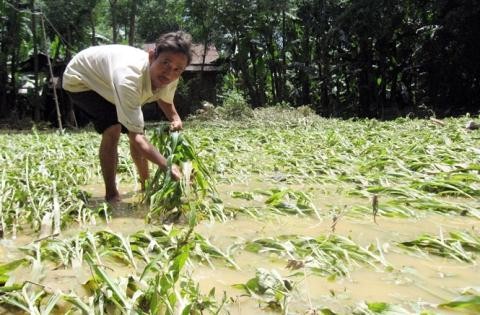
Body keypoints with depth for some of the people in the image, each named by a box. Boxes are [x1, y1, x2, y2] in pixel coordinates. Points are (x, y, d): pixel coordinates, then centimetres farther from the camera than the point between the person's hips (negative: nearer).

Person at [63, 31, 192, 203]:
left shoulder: (170, 78, -23)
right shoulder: (129, 77, -46)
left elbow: (165, 100, 2)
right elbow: (135, 136, -46)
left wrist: (175, 119, -20)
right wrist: (167, 166, -55)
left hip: (106, 80, 7)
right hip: (80, 80, -7)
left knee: (134, 128, 7)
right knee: (113, 129, -26)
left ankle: (146, 185, 27)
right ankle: (111, 195, -11)